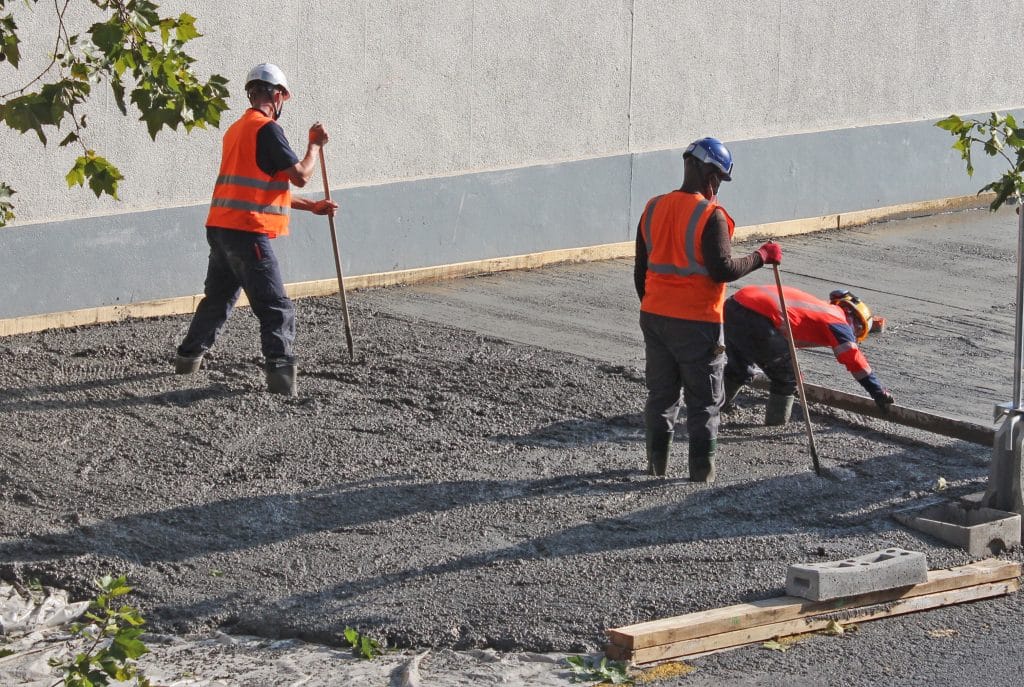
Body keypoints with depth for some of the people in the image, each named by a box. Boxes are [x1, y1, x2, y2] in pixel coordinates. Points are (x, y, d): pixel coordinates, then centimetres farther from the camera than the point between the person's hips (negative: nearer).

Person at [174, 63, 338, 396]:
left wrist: (312, 206, 23)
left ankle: (189, 356, 36)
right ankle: (280, 372, -21)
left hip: (220, 228, 9)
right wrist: (314, 144, 5)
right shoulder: (267, 129, -10)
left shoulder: (236, 130, 19)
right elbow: (300, 176, -12)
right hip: (247, 232, -9)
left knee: (217, 298, 26)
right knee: (277, 308, -9)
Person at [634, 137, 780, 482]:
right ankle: (702, 470, 11)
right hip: (697, 324, -6)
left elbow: (641, 270, 11)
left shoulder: (654, 208, 5)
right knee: (703, 400, 7)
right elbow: (723, 269, -21)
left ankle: (656, 464, 22)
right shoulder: (710, 215, -17)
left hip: (654, 319, 6)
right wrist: (761, 256, -7)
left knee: (661, 394, 17)